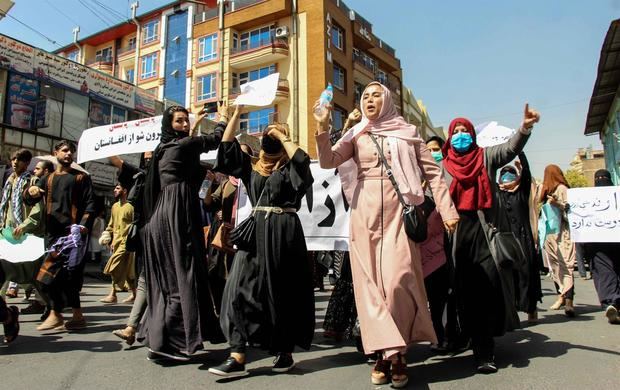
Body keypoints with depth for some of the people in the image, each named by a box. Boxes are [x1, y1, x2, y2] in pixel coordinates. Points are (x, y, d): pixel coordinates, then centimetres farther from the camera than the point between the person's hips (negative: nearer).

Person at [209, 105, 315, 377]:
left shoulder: (289, 167, 5)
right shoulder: (250, 166, 17)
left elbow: (302, 159, -17)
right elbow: (226, 145, 11)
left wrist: (281, 136, -3)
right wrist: (237, 112, 10)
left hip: (283, 232, -4)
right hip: (254, 231, 4)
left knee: (283, 291, 2)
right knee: (243, 288, -7)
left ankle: (285, 351, 15)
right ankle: (237, 357, -6)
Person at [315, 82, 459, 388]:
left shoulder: (407, 133, 10)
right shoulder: (356, 136, 15)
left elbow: (433, 172, 6)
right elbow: (327, 161, 1)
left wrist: (447, 211, -2)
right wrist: (322, 128, -12)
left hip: (397, 211, -2)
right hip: (365, 213, 2)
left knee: (397, 280, -11)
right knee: (370, 282, -1)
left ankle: (394, 351, 7)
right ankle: (387, 351, 8)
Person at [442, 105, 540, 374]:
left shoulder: (485, 157, 12)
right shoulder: (444, 165, 15)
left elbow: (510, 149, -6)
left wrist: (524, 128, -25)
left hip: (486, 228, -1)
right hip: (458, 232, 1)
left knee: (490, 285, -8)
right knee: (467, 289, 0)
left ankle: (483, 347, 3)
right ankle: (484, 350, 11)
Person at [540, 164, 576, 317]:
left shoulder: (562, 189, -4)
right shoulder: (547, 191, 16)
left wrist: (557, 203, -23)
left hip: (562, 234, -8)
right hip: (550, 234, 8)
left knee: (565, 264, -13)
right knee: (555, 265, 8)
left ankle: (568, 300, -18)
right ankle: (562, 295, 15)